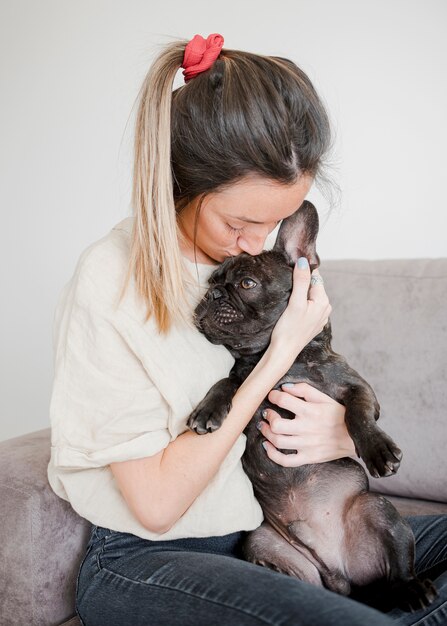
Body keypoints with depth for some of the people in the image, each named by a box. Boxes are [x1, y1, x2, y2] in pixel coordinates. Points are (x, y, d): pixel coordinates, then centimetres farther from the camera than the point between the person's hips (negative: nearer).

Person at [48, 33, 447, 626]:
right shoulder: (111, 282, -17)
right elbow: (156, 502, -18)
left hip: (260, 531, 6)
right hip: (144, 560, -5)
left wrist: (344, 436, -11)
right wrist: (278, 356, -20)